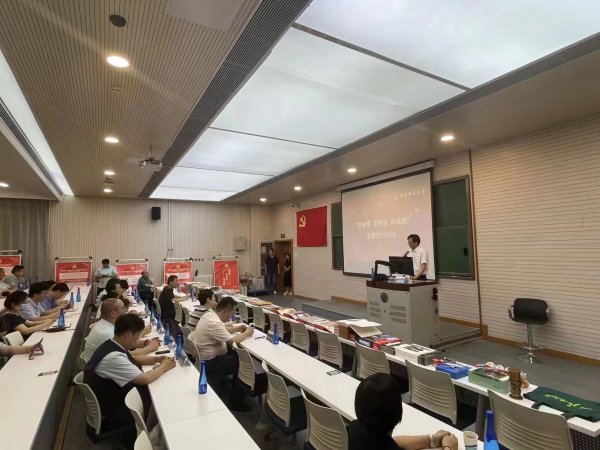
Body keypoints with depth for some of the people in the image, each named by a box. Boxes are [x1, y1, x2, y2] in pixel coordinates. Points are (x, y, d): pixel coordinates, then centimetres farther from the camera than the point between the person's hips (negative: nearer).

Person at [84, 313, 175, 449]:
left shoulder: (111, 345, -6)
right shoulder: (113, 356, -34)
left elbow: (131, 360, 12)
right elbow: (144, 379, -30)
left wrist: (156, 359, -1)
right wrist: (163, 367, -13)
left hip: (111, 397, 8)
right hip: (108, 412, -8)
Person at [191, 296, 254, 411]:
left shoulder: (209, 314, 2)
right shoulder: (214, 322, -29)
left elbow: (223, 330, 16)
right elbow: (232, 340, -29)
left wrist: (239, 328, 4)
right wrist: (247, 333, -12)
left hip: (203, 357, 10)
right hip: (207, 363, -10)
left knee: (237, 354, 11)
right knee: (240, 364, -7)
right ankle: (235, 402, 7)